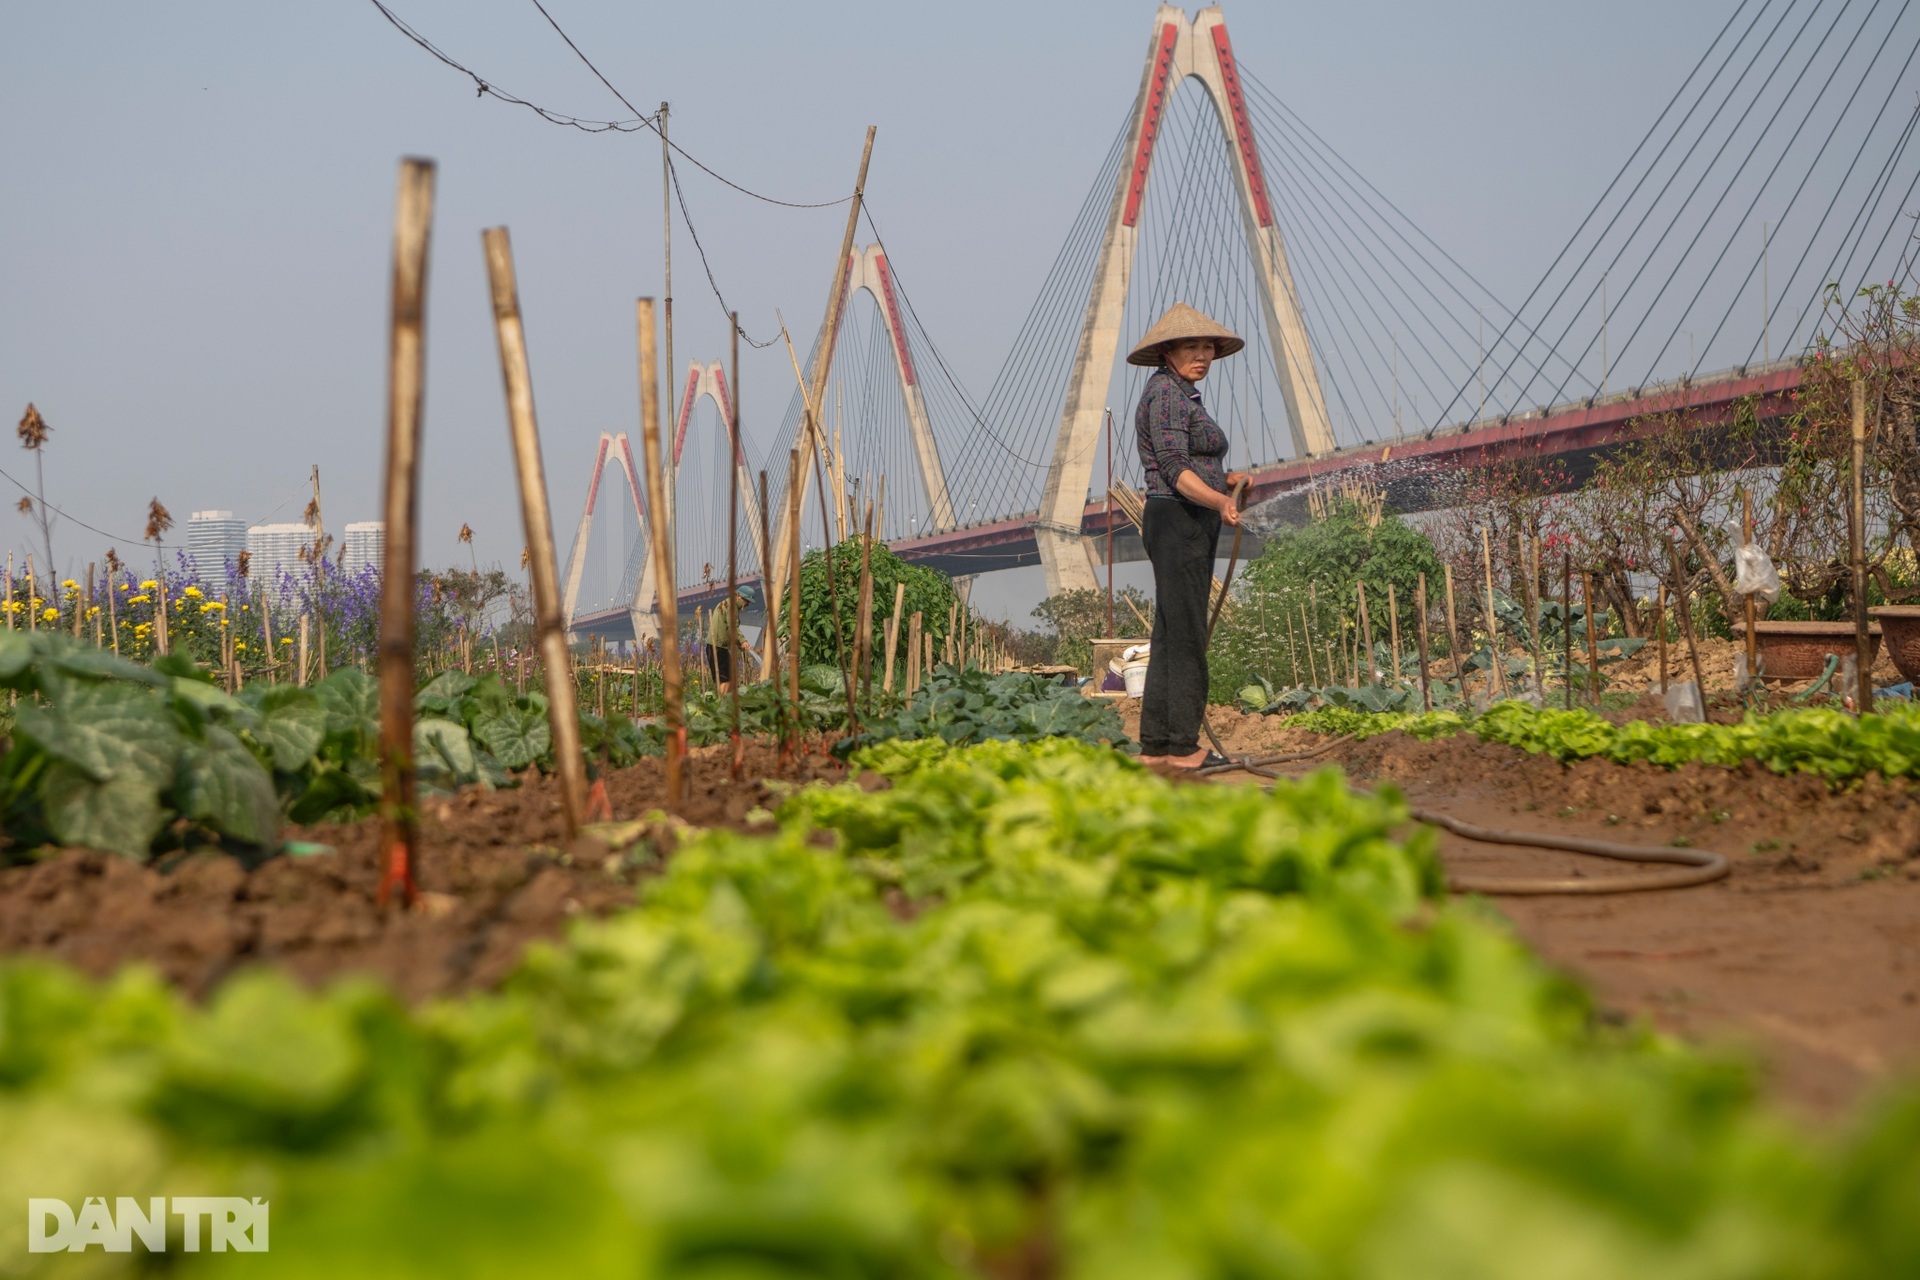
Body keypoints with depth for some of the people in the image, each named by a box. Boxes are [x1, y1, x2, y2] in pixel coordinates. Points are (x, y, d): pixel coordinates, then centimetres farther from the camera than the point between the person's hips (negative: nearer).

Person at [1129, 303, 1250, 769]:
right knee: (1185, 634, -8)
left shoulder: (1183, 395, 20)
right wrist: (1218, 500, -33)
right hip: (1178, 524, -10)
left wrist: (1224, 479, 11)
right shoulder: (1165, 391, -11)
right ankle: (1183, 748, -3)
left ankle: (1155, 747, 13)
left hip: (1191, 525, 10)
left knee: (1170, 635, 9)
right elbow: (1174, 467, -21)